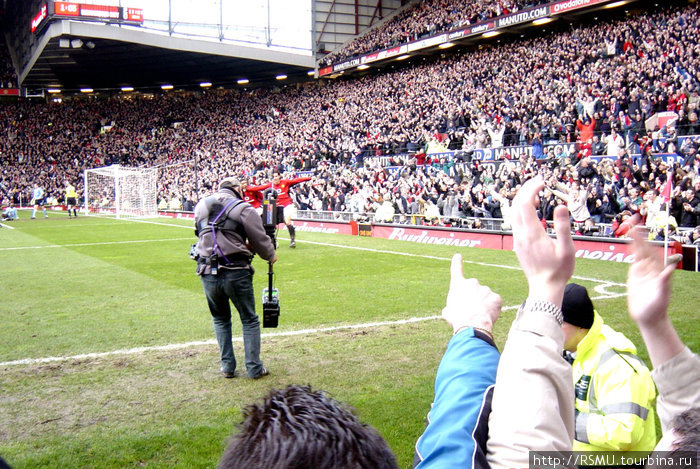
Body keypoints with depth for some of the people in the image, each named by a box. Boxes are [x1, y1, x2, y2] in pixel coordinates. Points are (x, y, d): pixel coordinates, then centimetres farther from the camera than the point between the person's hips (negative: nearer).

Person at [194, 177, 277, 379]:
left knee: (220, 319, 23)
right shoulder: (243, 209, -4)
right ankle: (254, 368, 14)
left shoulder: (201, 205, 12)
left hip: (208, 273, 4)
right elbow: (260, 240, -3)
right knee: (249, 320, 12)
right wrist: (271, 256, 18)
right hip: (236, 273, -4)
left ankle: (227, 366, 22)